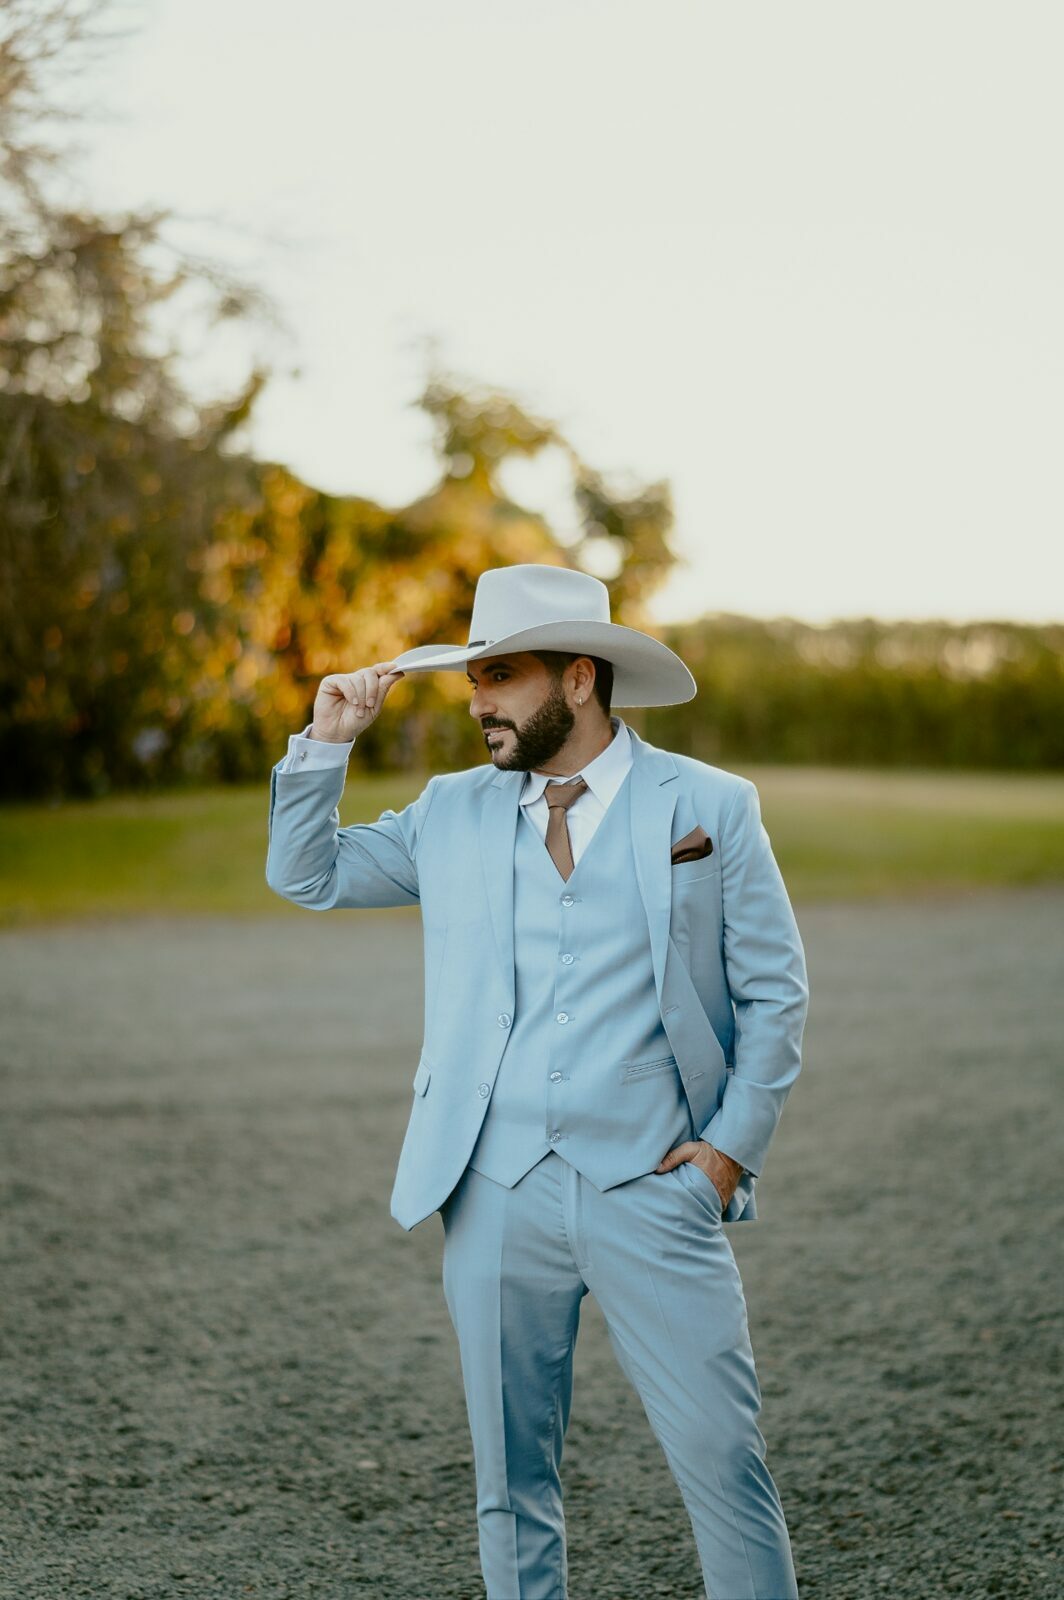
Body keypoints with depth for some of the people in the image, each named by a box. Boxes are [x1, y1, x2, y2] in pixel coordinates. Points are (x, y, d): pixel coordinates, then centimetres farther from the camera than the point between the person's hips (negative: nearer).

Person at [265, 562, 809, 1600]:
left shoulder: (711, 807, 2)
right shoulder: (453, 813, 11)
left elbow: (774, 991, 4)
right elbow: (304, 875, 18)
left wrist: (733, 1142, -4)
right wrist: (328, 740, 5)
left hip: (652, 1193, -3)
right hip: (495, 1197, 3)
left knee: (722, 1460, -2)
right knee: (511, 1478, 11)